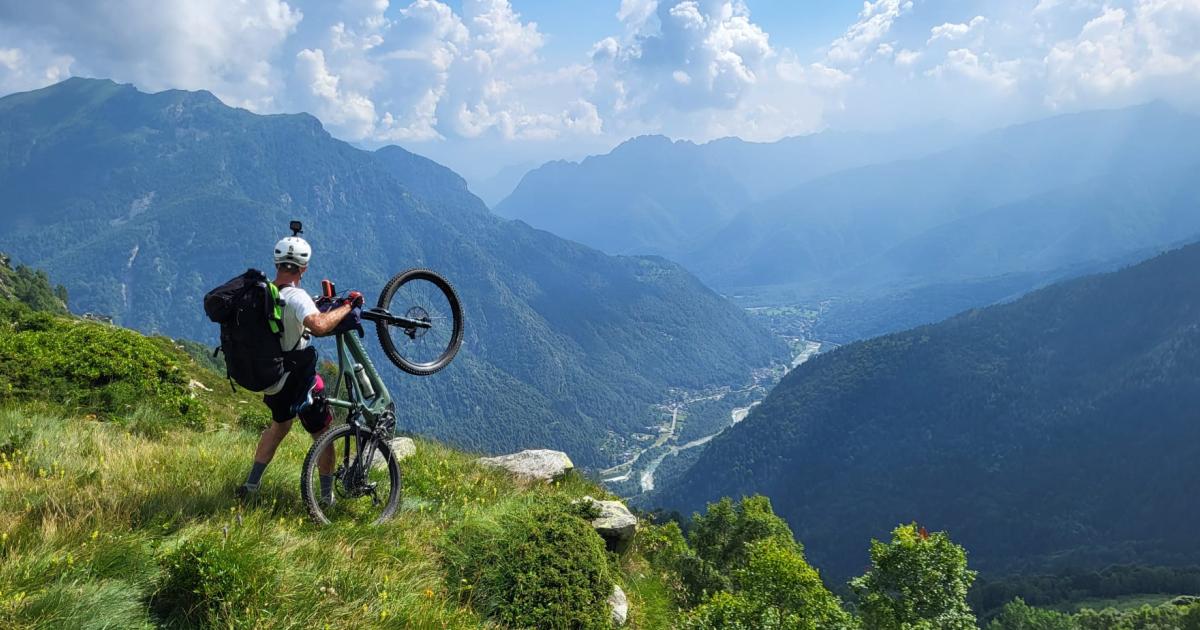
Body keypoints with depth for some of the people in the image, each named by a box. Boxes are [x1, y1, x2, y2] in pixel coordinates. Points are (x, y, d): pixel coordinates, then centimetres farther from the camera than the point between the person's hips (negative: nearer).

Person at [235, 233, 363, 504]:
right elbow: (318, 326, -44)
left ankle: (250, 485, 34)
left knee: (279, 424, 31)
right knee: (323, 435, 12)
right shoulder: (296, 296, -25)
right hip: (298, 379, -7)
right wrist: (347, 305, -30)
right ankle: (328, 497, 22)